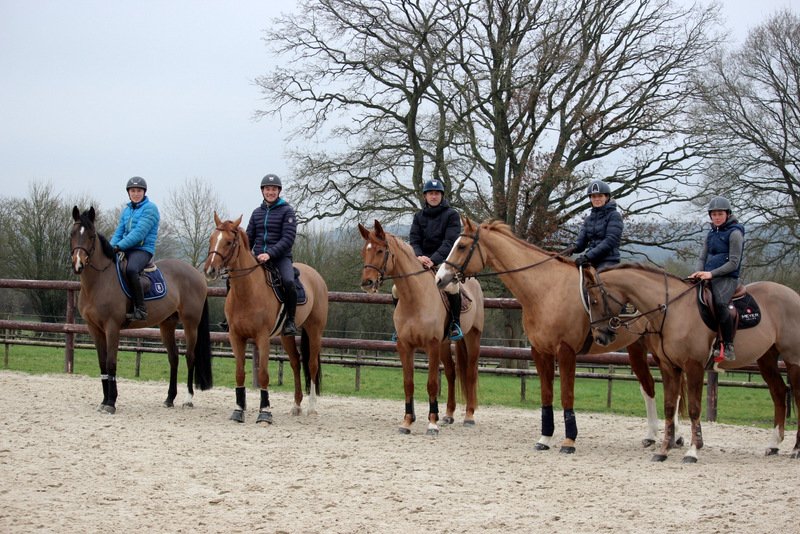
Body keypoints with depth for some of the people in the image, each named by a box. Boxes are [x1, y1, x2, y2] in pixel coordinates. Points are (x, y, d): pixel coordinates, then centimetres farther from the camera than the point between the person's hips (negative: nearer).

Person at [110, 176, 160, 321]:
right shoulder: (126, 210, 18)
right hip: (126, 250, 8)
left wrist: (119, 246, -21)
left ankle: (140, 309, -33)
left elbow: (139, 233, -16)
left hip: (143, 249, -8)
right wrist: (111, 247, -6)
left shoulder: (150, 208, -6)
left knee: (130, 270, -38)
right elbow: (119, 232, 15)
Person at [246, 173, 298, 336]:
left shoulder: (287, 211, 0)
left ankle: (290, 321, -18)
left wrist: (270, 254, -22)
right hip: (258, 258, 5)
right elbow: (249, 237, 18)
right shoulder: (257, 212, 15)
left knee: (288, 282, -33)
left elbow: (288, 239, -11)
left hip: (280, 257, -5)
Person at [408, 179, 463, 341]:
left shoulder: (451, 215, -1)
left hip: (445, 260, -4)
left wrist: (433, 260, -25)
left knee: (451, 286, -34)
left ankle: (455, 323, -13)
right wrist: (419, 256, -19)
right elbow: (414, 240, 3)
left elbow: (450, 242, -12)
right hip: (422, 260, 4)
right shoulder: (419, 216, 12)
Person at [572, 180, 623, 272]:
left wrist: (588, 256, -20)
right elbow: (581, 242, 12)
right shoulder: (588, 219, 18)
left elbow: (610, 241, -12)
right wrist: (573, 248, -15)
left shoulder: (614, 216, -1)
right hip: (591, 262, 6)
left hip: (608, 261, -6)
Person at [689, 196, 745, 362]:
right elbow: (702, 257, 16)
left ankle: (728, 346, -29)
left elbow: (734, 263, -10)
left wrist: (711, 273, -18)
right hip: (708, 278, 8)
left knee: (719, 303, -35)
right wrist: (698, 272, -7)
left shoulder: (735, 233, -3)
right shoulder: (711, 234, 19)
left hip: (727, 278, -8)